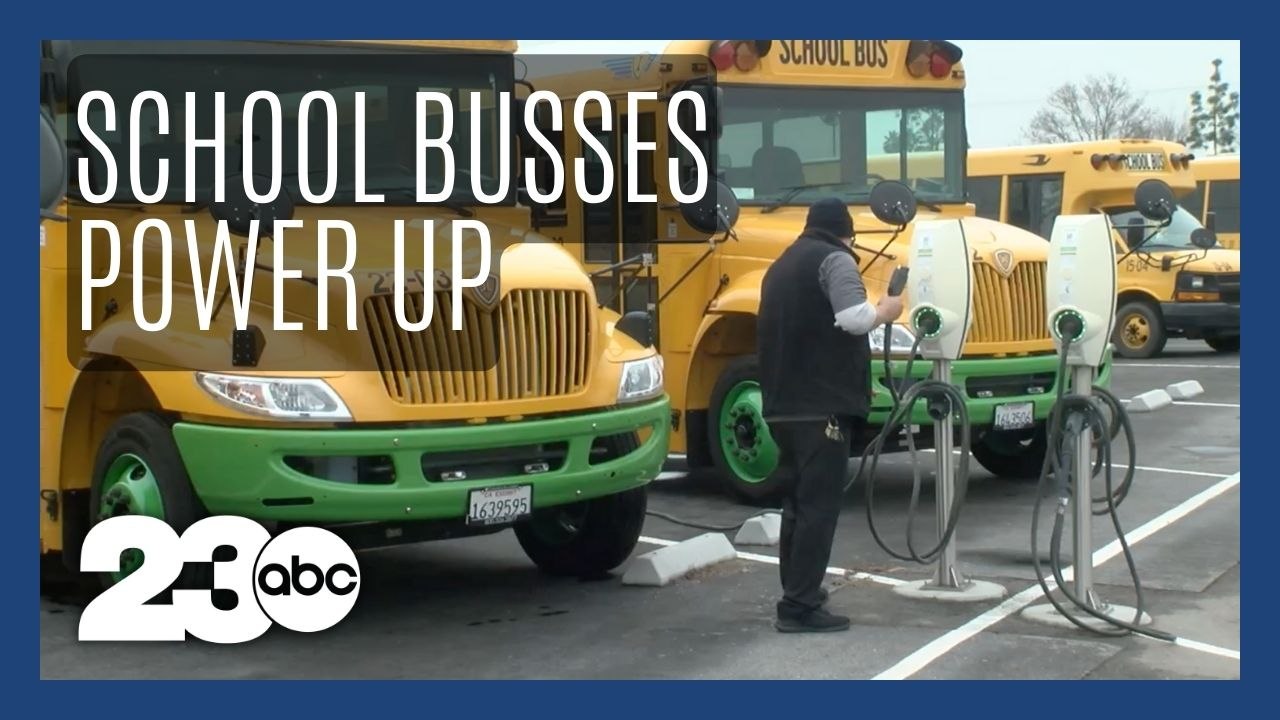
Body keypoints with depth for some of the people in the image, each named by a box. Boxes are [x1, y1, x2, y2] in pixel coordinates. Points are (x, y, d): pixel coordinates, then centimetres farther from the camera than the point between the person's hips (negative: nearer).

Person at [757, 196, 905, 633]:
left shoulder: (782, 266, 21)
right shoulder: (834, 260, -5)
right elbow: (854, 319, -20)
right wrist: (884, 312, -1)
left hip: (783, 405, 9)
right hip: (822, 406, -9)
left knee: (796, 500, 18)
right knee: (819, 504, -7)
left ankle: (797, 590, 26)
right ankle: (800, 607, -9)